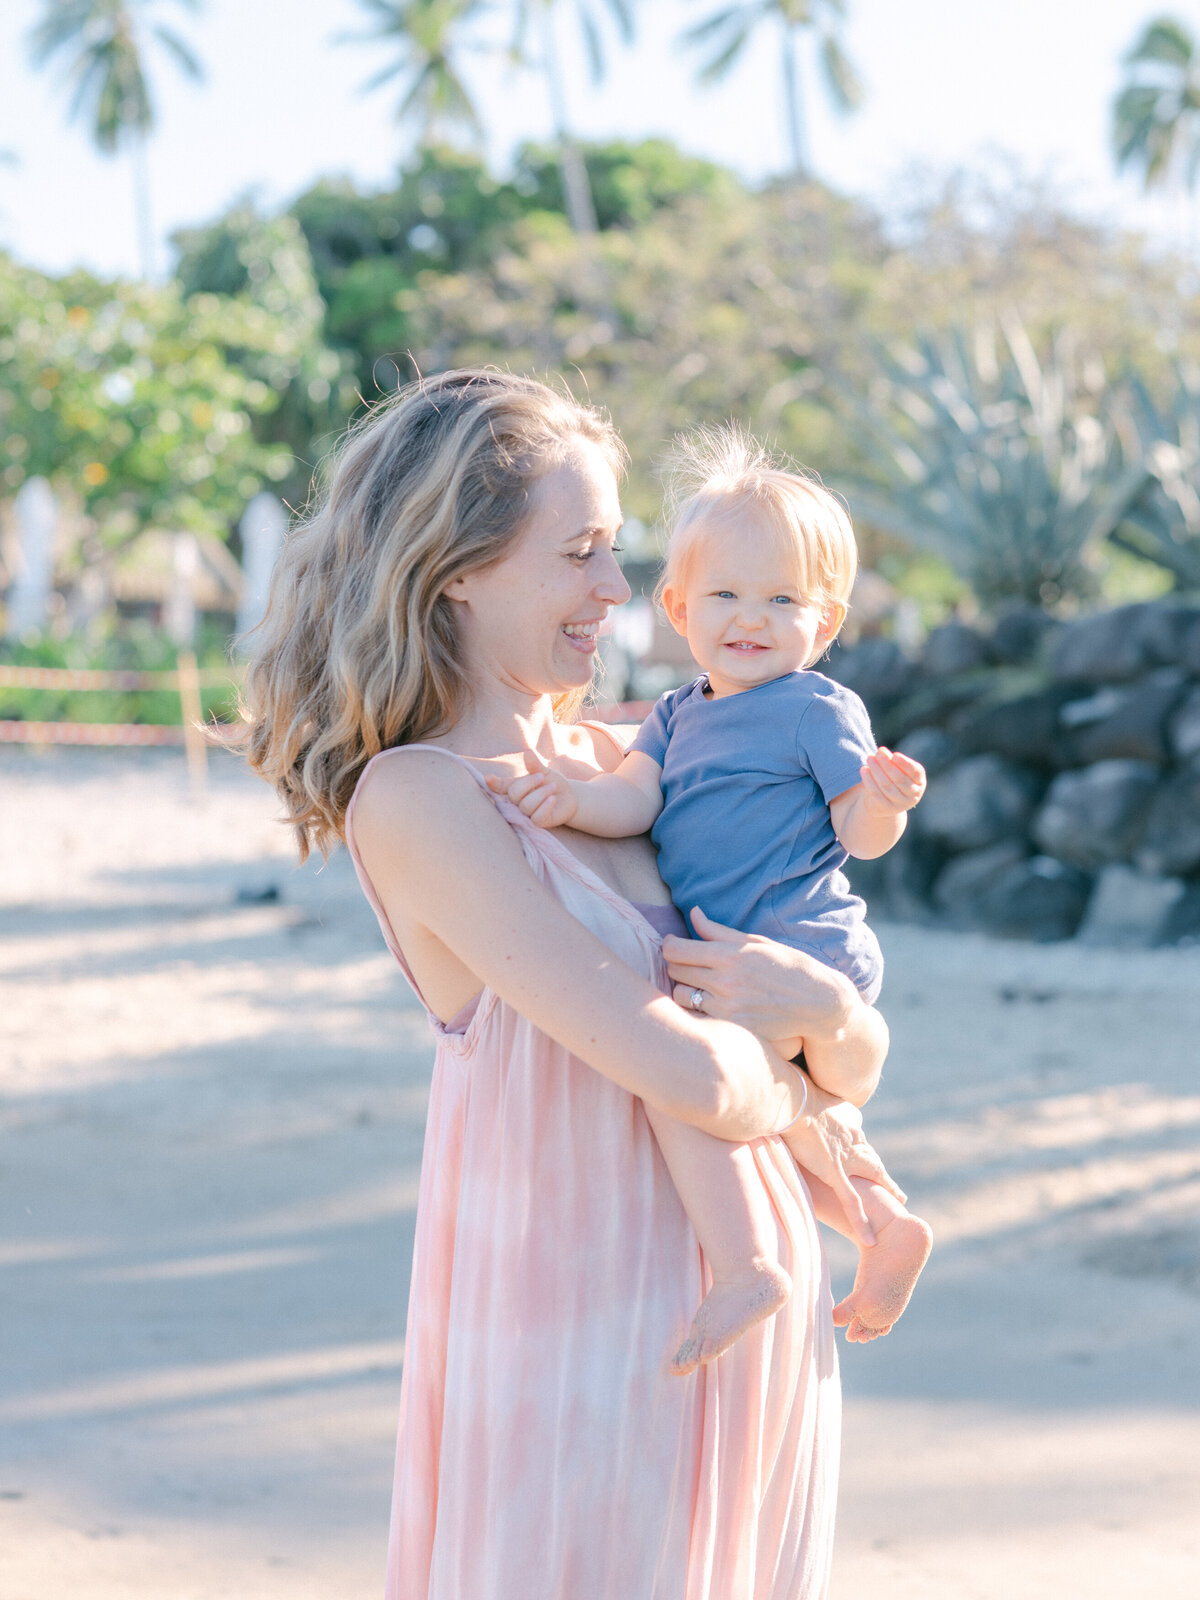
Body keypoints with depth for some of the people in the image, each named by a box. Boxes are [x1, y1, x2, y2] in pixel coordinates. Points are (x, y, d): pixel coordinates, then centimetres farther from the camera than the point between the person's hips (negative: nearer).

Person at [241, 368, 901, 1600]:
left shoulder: (608, 761, 8)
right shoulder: (414, 799, -15)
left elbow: (860, 1061, 8)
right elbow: (681, 1071, -21)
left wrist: (835, 1015, -13)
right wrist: (795, 1107, -2)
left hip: (759, 1304, 7)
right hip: (589, 1343, -7)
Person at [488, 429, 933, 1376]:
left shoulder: (820, 710, -6)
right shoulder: (680, 716, 15)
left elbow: (860, 837, -9)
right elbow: (635, 800, 0)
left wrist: (886, 802, -32)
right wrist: (574, 800, -22)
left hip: (801, 953, -9)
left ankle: (748, 1265, -27)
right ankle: (890, 1227, 38)